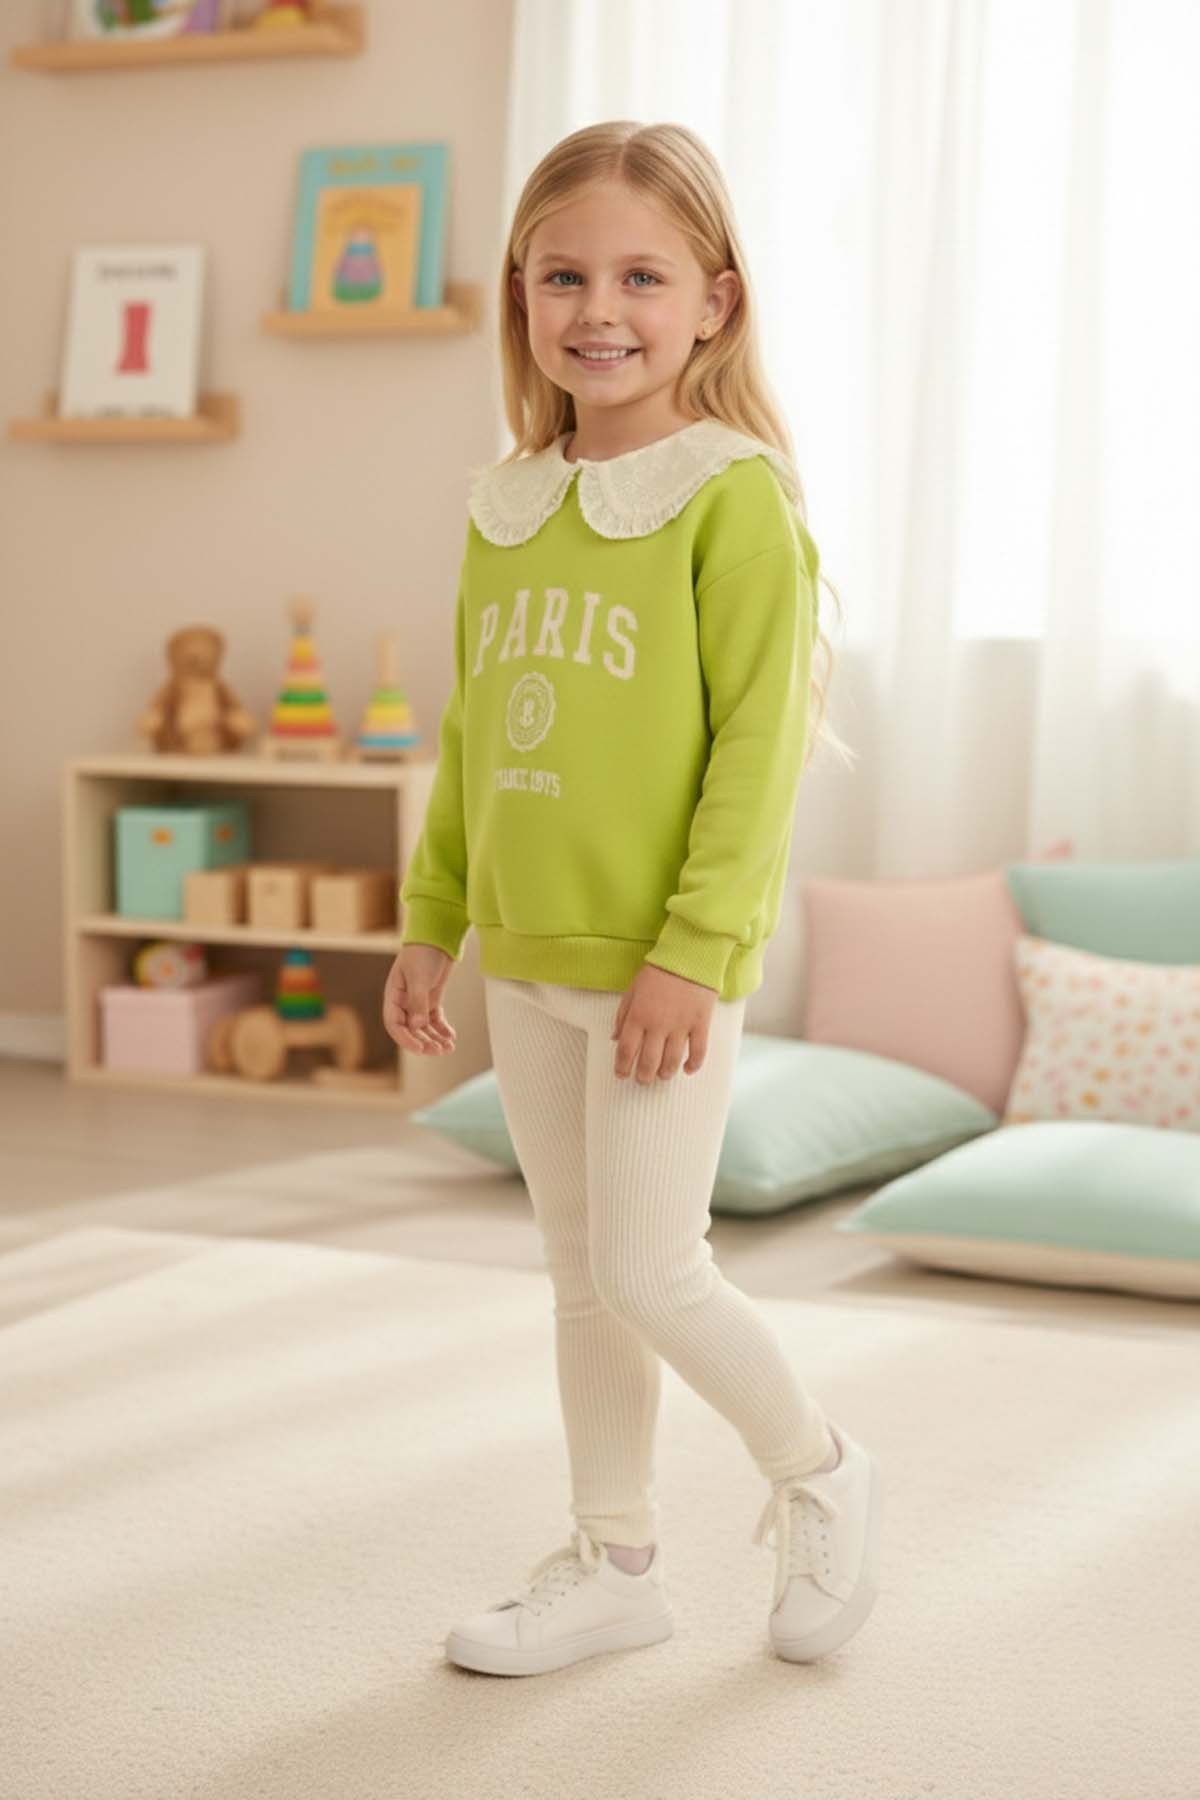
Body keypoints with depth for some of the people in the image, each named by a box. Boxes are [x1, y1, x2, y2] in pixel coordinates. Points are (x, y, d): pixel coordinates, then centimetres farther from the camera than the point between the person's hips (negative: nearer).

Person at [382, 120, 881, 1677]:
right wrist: (433, 921, 14)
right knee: (581, 1275, 14)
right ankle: (614, 1565, 27)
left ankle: (820, 1473, 21)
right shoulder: (505, 509, 9)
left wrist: (693, 946, -19)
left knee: (650, 1268, -5)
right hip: (528, 960, 7)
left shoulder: (736, 499, -11)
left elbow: (760, 742, -15)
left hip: (665, 959, -7)